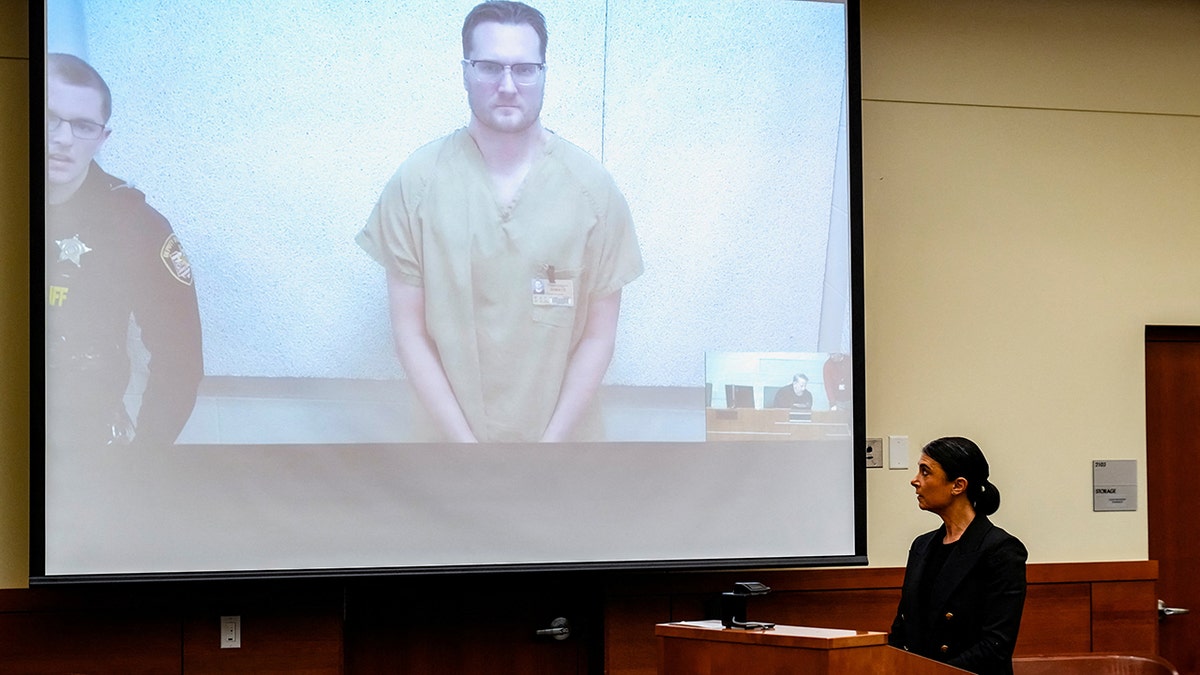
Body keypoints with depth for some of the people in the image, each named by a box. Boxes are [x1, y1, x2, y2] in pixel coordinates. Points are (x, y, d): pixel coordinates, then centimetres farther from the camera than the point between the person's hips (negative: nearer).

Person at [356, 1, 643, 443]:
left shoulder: (592, 187, -9)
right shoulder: (416, 183, -10)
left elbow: (599, 332, -5)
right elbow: (409, 329, -7)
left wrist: (548, 448, -11)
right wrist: (468, 448, -12)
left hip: (560, 442, 0)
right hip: (451, 439, 0)